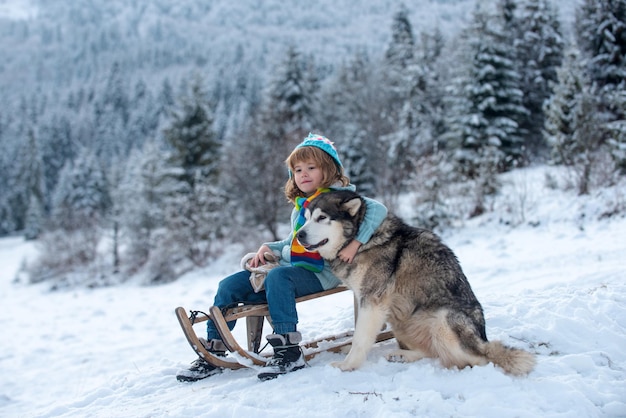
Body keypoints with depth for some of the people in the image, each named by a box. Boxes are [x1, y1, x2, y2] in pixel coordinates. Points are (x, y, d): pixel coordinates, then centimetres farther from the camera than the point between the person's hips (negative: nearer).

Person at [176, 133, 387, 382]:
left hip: (319, 272, -8)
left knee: (277, 276, -38)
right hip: (288, 266, 8)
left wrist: (356, 243, -27)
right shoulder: (300, 205, 20)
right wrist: (269, 247, 12)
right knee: (228, 286, -5)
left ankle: (289, 352, -34)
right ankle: (213, 352, 1)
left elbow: (378, 209, -17)